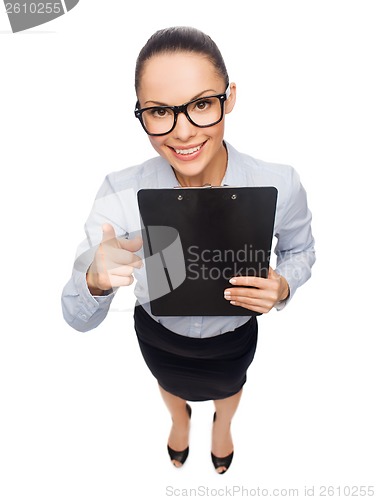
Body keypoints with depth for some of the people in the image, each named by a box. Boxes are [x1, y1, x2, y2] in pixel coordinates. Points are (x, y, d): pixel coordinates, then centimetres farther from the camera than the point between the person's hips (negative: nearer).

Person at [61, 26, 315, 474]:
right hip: (158, 338, 0)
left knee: (228, 387, 36)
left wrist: (283, 286, -30)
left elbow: (299, 250, -8)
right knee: (170, 386, 36)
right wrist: (96, 280, -50)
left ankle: (222, 425, 79)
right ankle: (179, 418, 79)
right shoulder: (120, 193, -32)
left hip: (234, 339, 1)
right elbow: (79, 319, -26)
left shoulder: (279, 186, -30)